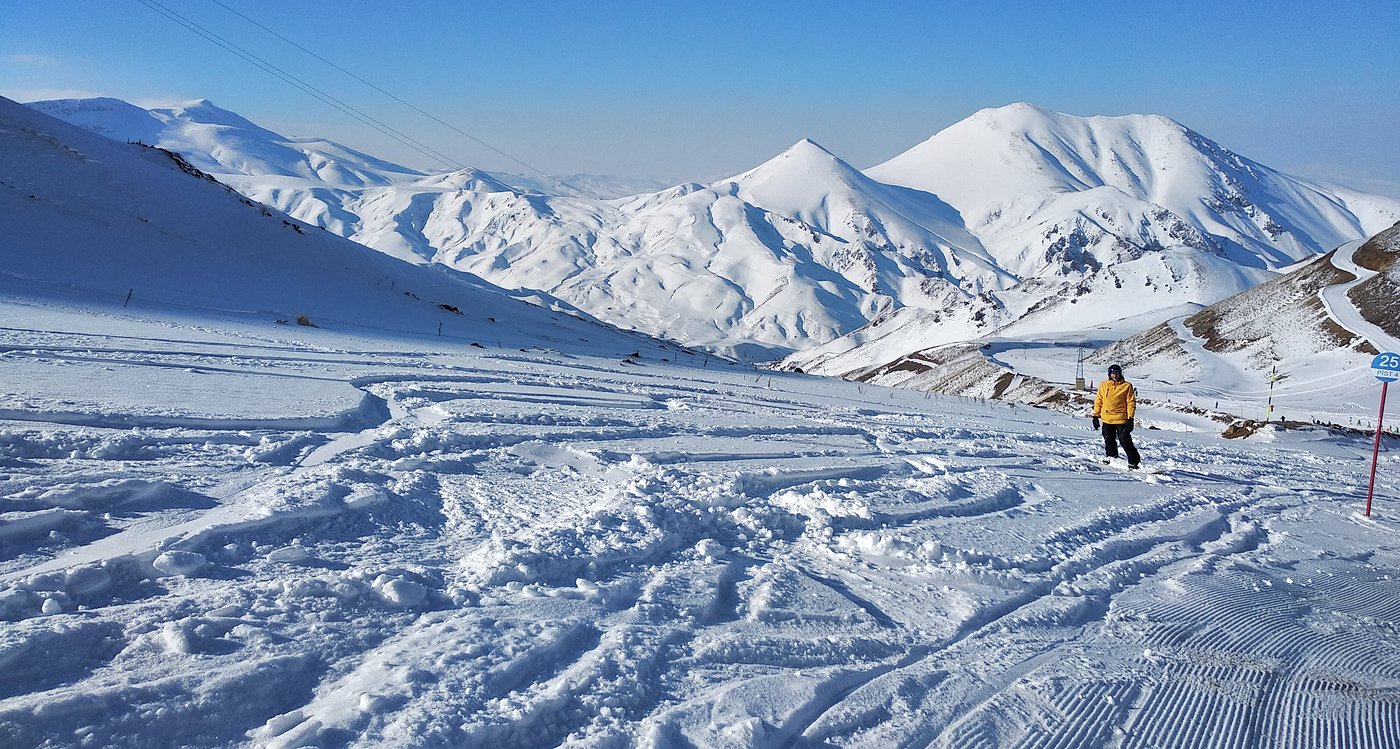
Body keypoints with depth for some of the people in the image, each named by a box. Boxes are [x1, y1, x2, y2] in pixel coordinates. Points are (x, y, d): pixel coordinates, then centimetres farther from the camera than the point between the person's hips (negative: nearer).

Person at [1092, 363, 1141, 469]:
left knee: (1125, 441, -5)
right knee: (1109, 441, 13)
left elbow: (1131, 402, -3)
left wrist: (1130, 418, -9)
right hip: (1106, 420, 4)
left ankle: (1134, 461, 4)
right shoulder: (1103, 385, 7)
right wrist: (1096, 415, 9)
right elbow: (1098, 401, 13)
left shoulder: (1127, 386, -3)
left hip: (1121, 419, -4)